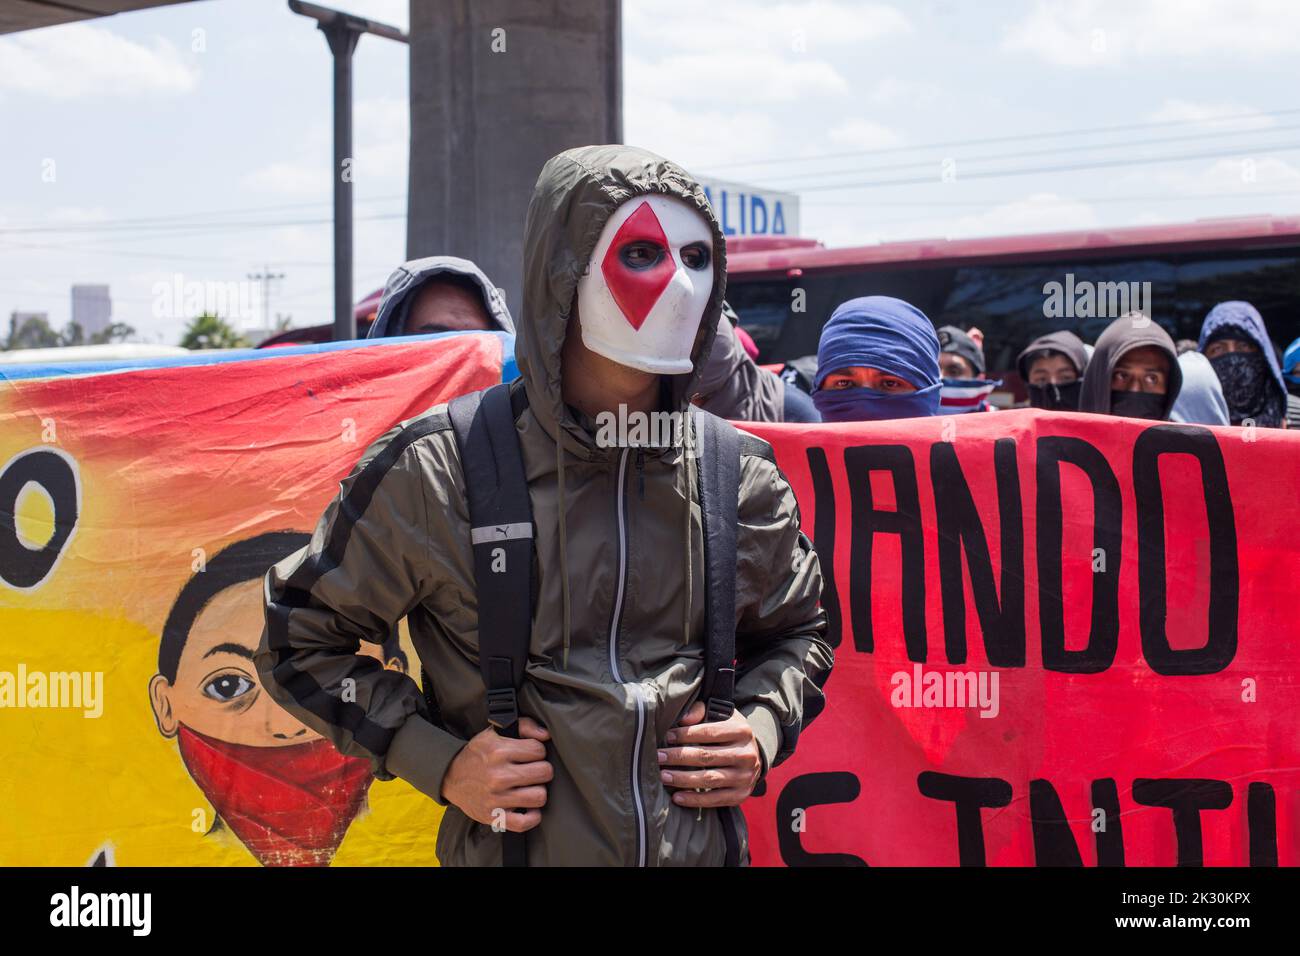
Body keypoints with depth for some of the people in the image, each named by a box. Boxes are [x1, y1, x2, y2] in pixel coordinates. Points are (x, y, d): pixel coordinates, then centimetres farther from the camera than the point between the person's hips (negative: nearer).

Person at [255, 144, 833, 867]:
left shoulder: (744, 477, -1)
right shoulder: (434, 472, -12)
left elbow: (798, 632, 16)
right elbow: (301, 634, -2)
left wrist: (762, 730, -3)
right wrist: (438, 764, -11)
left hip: (704, 846, 3)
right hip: (513, 847, -3)